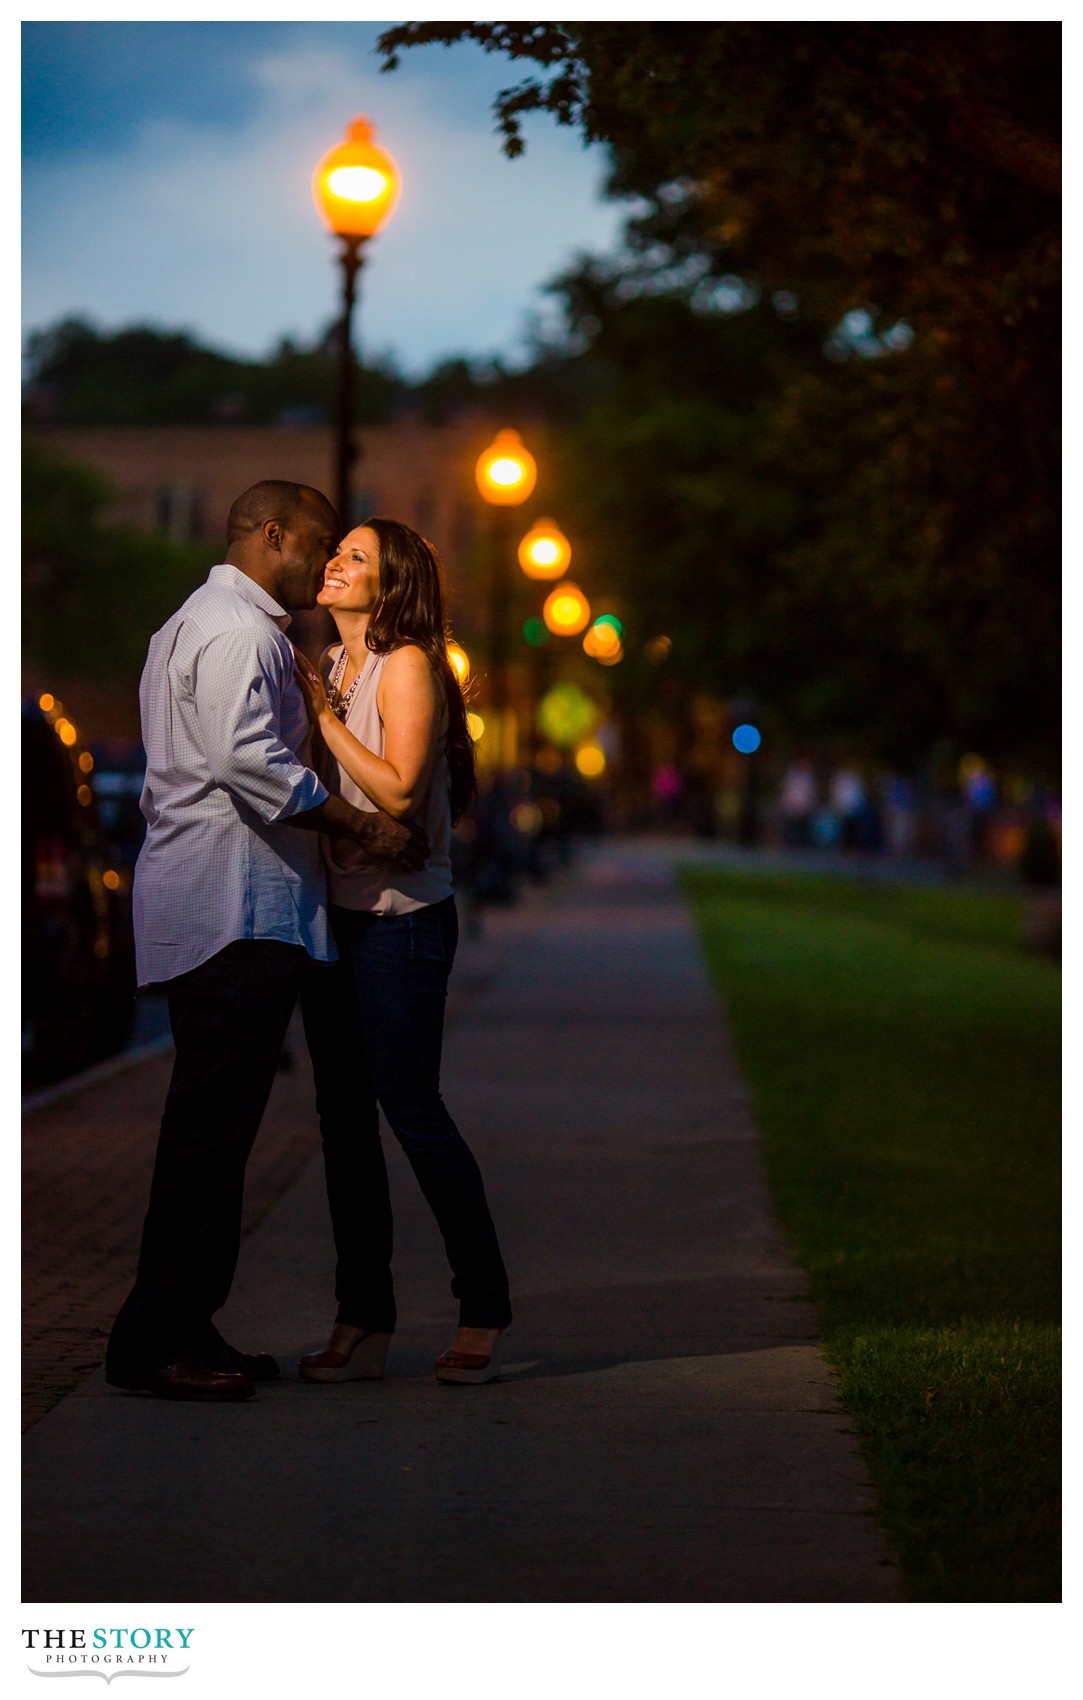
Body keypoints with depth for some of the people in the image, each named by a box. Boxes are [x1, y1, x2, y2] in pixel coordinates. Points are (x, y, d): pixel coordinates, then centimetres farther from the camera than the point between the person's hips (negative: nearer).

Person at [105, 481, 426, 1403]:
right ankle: (157, 1339, -11)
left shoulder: (191, 624, 25)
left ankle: (185, 1328, 12)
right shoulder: (237, 630, -10)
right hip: (235, 908, -11)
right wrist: (363, 826, -16)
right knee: (211, 1127, -11)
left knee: (210, 1127, 11)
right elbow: (249, 760, -22)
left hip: (211, 904, 11)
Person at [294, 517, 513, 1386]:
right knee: (343, 1117, 6)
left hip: (400, 916, -7)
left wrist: (323, 713, -14)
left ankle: (483, 1308, 7)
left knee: (412, 1111, -6)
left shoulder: (408, 665, -8)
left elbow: (398, 792, -18)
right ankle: (363, 1322, 10)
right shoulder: (325, 665, 14)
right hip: (331, 912, 8)